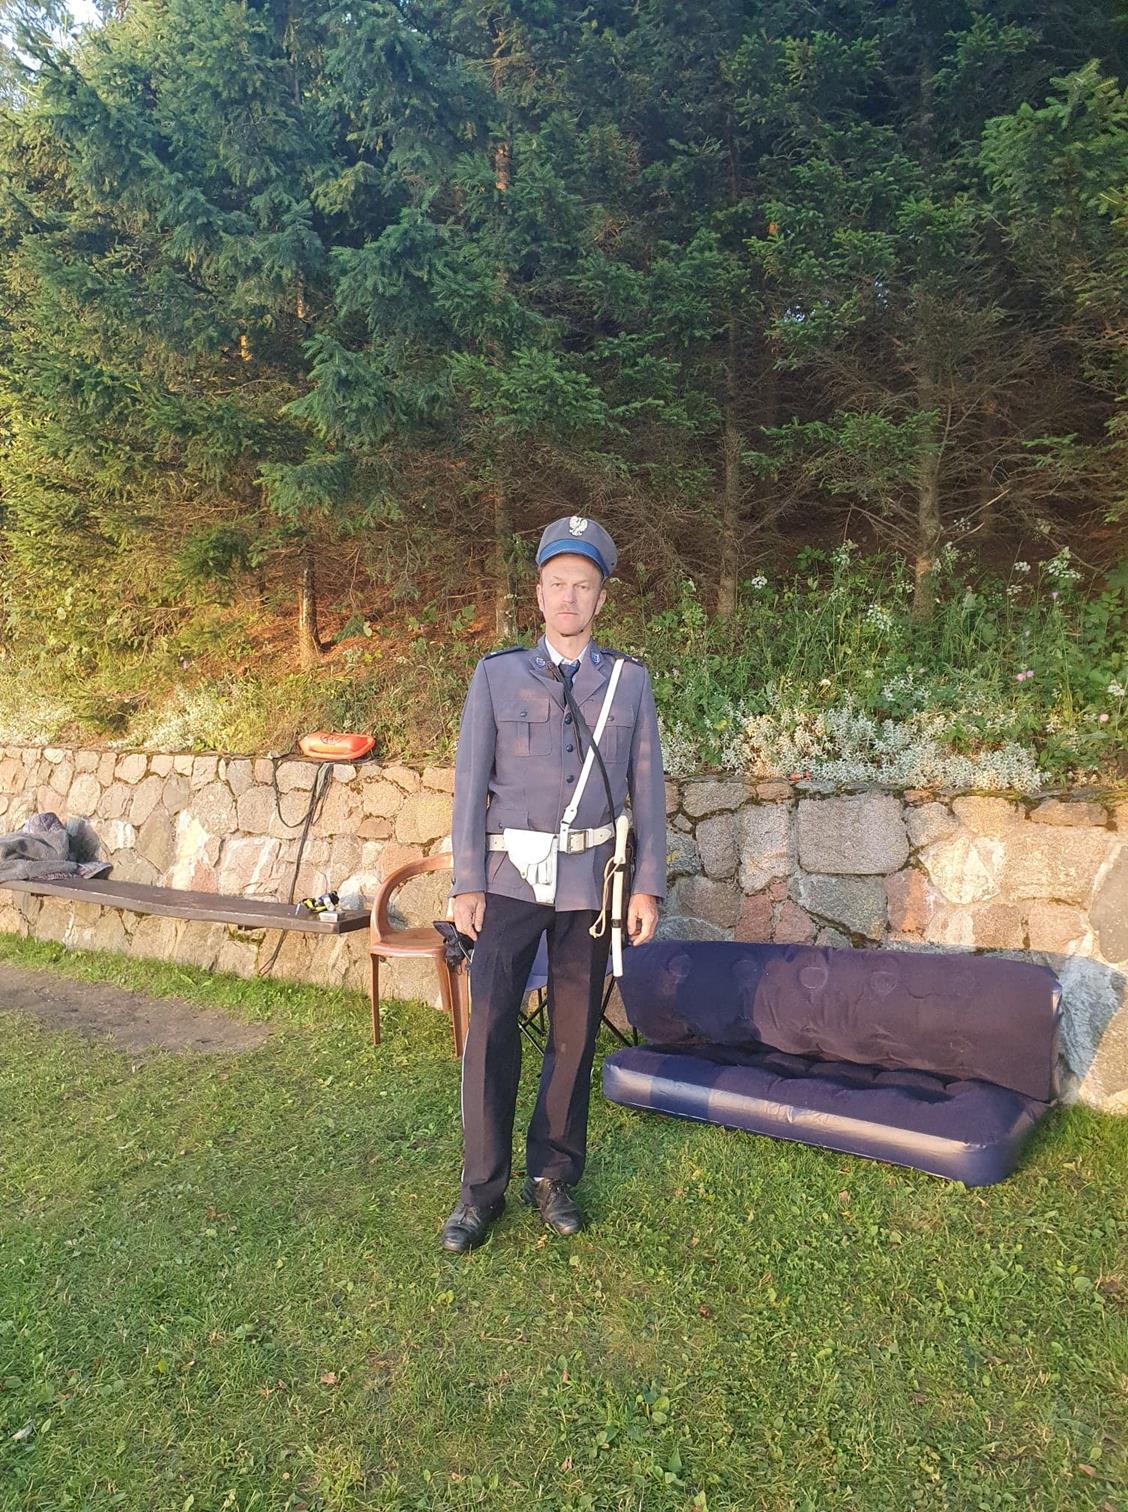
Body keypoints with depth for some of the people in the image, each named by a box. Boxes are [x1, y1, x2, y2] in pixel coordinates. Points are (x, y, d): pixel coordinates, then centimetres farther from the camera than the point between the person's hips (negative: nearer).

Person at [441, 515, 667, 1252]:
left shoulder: (630, 680, 5)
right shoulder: (496, 675, 2)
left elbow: (647, 787, 5)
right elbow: (471, 782, 1)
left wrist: (648, 886, 0)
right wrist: (467, 883, -4)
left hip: (592, 879, 1)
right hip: (511, 875, -1)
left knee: (575, 1032, 8)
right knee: (491, 1028, -3)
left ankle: (554, 1175, 24)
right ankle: (482, 1186, 12)